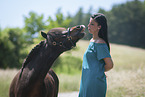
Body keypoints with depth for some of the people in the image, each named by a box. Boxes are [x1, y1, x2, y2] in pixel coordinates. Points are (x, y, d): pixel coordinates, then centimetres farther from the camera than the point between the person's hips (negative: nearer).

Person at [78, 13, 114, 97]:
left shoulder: (100, 43, -15)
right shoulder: (92, 41, 14)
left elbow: (110, 65, -16)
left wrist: (100, 71, -1)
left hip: (95, 83, -9)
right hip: (87, 81, 9)